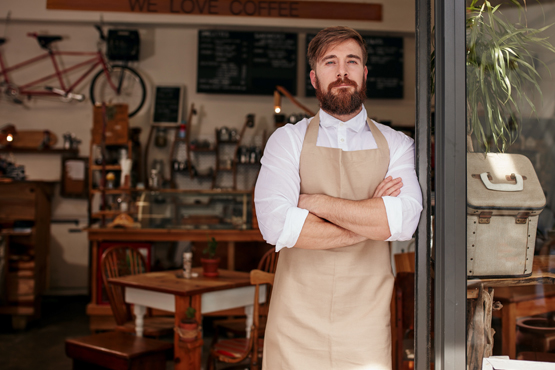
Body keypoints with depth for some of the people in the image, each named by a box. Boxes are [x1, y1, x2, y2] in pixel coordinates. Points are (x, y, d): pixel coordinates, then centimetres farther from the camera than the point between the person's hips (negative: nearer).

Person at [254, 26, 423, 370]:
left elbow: (404, 221, -15)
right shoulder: (287, 140, 1)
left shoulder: (396, 145, 4)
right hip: (297, 321, 0)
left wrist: (316, 203, -13)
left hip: (366, 325, 1)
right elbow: (276, 224, -15)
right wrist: (369, 224, -10)